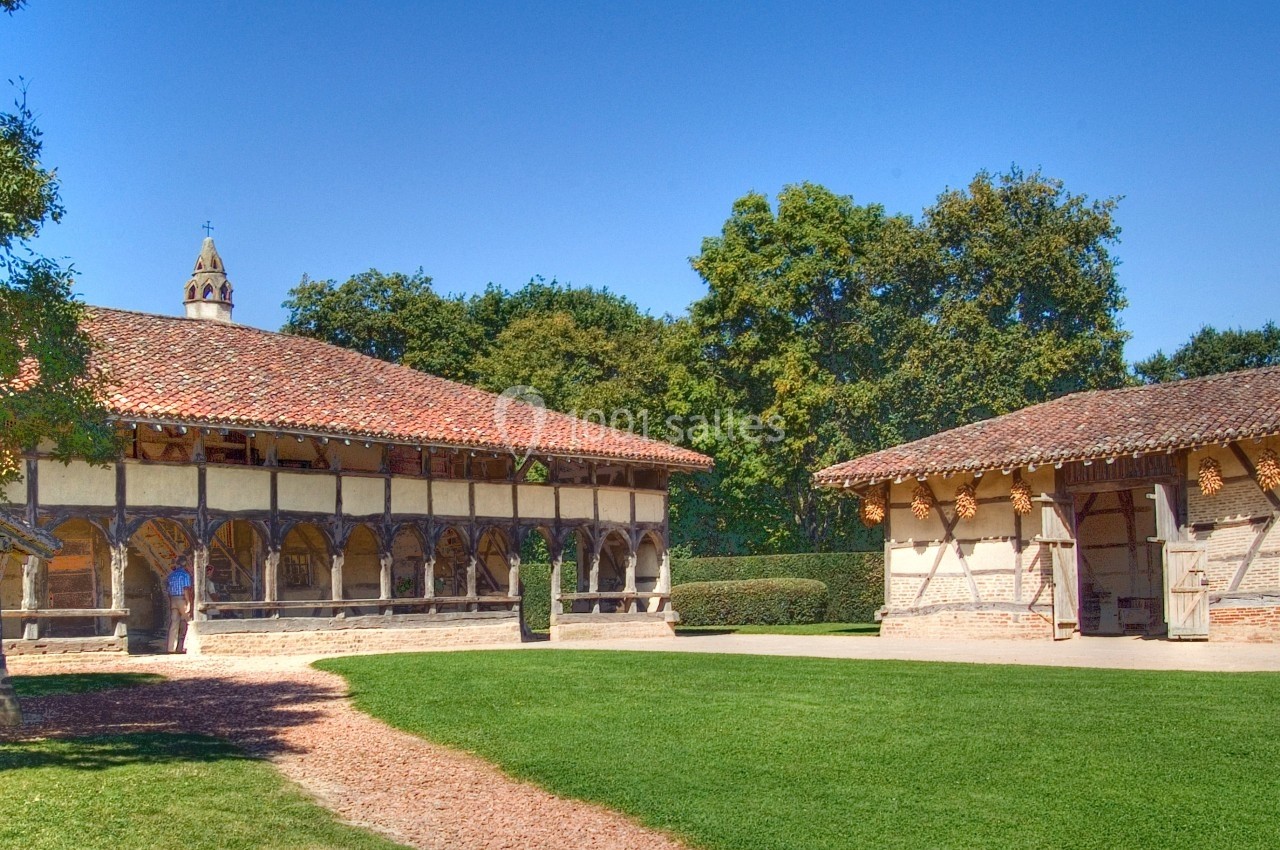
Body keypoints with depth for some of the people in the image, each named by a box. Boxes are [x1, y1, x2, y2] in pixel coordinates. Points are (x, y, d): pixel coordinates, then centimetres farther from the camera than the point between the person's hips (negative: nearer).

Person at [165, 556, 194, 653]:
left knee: (173, 623, 5)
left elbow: (168, 588, 11)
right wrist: (188, 603, -15)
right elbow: (186, 589, -16)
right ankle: (181, 647, 2)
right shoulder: (185, 574, -9)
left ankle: (171, 647, 3)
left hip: (172, 600, 6)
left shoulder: (171, 574, 10)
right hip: (182, 599, -6)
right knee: (184, 623, 3)